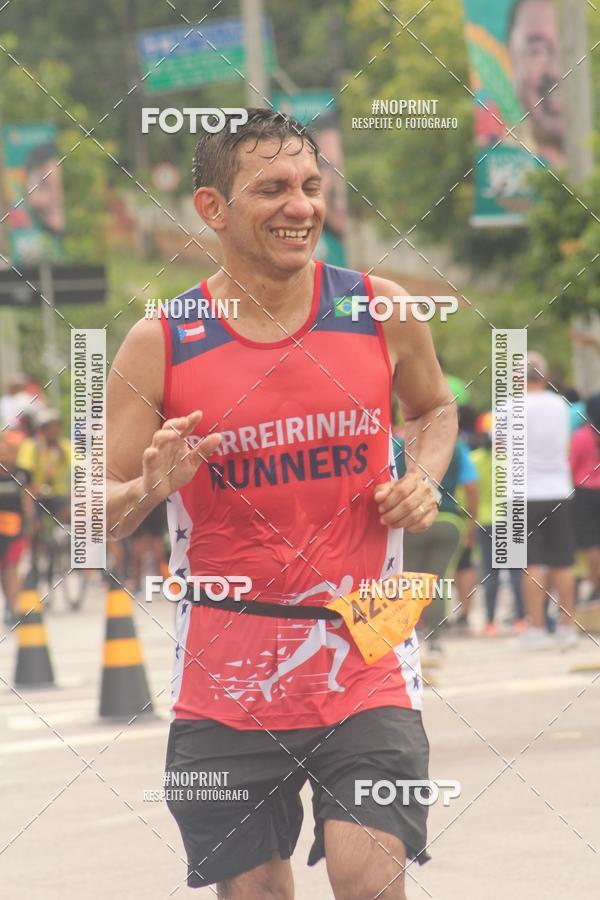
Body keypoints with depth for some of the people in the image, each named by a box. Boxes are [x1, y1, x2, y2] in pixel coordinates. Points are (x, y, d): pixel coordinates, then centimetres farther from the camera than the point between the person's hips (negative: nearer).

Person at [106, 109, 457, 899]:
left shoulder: (380, 312, 0)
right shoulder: (160, 347, -5)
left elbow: (434, 407, 21)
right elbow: (95, 516, 0)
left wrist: (423, 480, 1)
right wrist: (150, 488, -21)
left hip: (365, 663, 0)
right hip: (227, 676, 0)